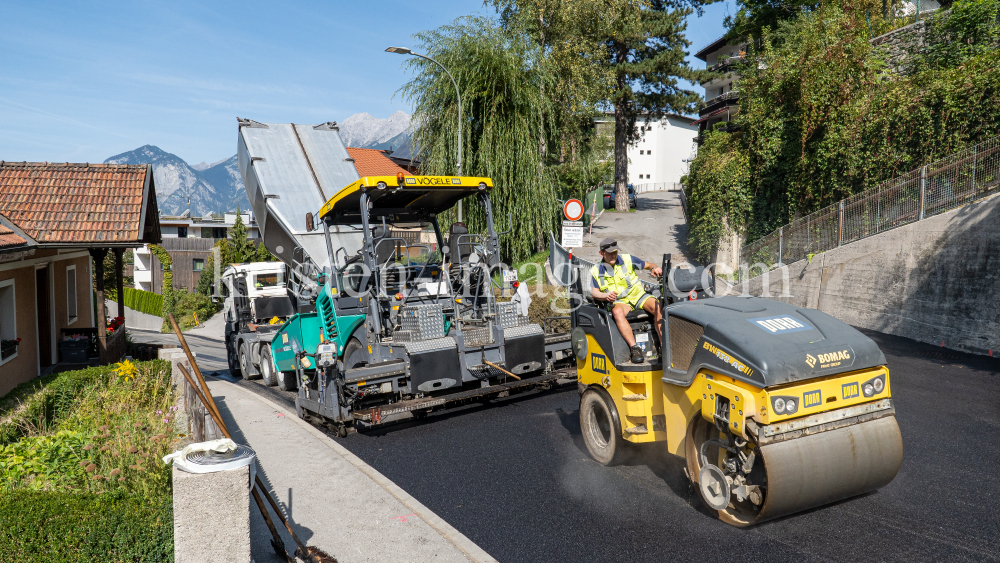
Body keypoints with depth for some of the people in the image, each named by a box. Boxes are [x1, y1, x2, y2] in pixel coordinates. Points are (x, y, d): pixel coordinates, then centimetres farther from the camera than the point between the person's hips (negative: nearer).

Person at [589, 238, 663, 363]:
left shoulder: (628, 260, 6)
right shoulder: (596, 271, 7)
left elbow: (647, 265, 14)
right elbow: (594, 292, 2)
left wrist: (654, 268, -10)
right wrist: (606, 296, -20)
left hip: (638, 295, 1)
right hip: (619, 301, -1)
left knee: (657, 308, -29)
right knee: (617, 312, -37)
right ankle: (634, 348, -40)